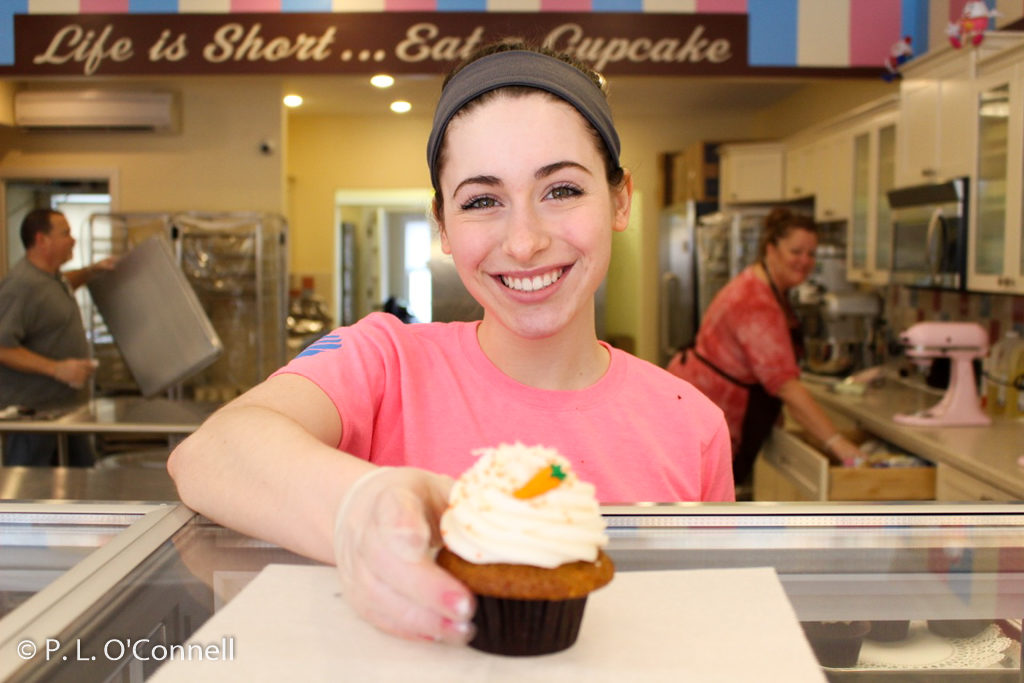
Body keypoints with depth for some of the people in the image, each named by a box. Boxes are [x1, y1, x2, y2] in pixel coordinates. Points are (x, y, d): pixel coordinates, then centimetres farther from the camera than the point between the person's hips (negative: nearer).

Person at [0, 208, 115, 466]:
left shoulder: (51, 275, 10)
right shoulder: (21, 286, -22)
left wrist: (92, 270, 22)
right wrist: (56, 368, -29)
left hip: (64, 404, 10)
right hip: (32, 409, -10)